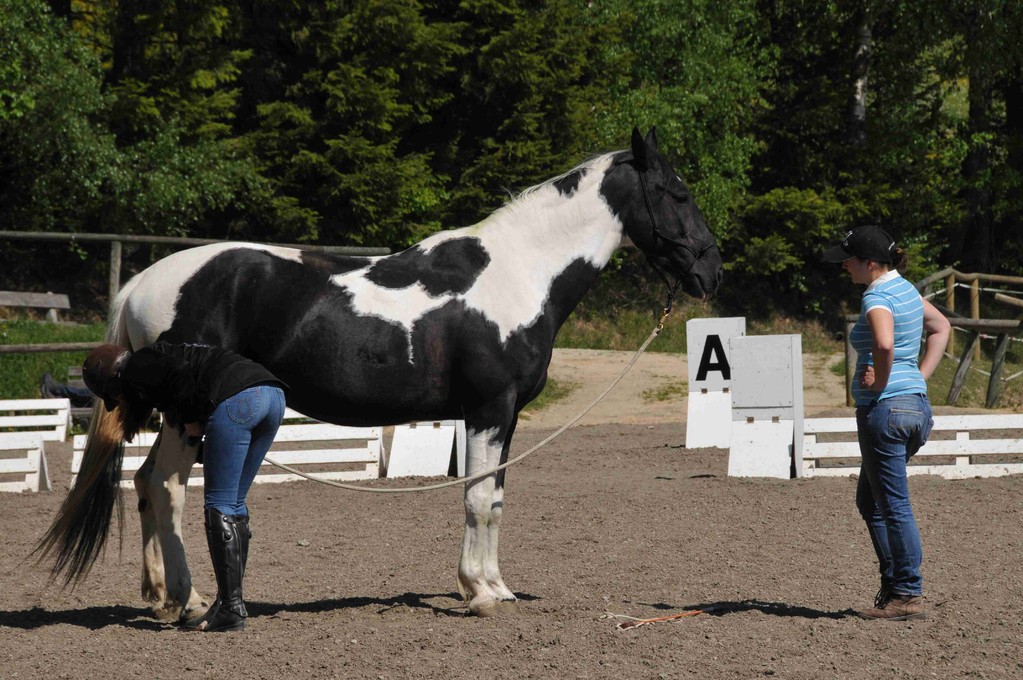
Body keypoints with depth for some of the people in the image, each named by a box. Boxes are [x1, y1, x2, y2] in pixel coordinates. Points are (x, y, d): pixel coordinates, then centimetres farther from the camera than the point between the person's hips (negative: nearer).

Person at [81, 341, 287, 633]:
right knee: (234, 503, 15)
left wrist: (190, 423, 2)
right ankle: (230, 602, 16)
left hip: (237, 397, -9)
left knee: (220, 505, -3)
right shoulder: (158, 359, 34)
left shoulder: (136, 370, 8)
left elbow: (182, 375, -10)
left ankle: (230, 608, -4)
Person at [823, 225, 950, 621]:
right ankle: (893, 586, 20)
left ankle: (909, 596, 2)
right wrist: (920, 377, 18)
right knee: (869, 500, 20)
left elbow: (884, 343, -36)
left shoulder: (877, 298, -16)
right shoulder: (905, 289, 12)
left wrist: (879, 382, -19)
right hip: (916, 404, 10)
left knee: (893, 506, -2)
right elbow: (941, 328, 27)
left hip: (884, 408, -10)